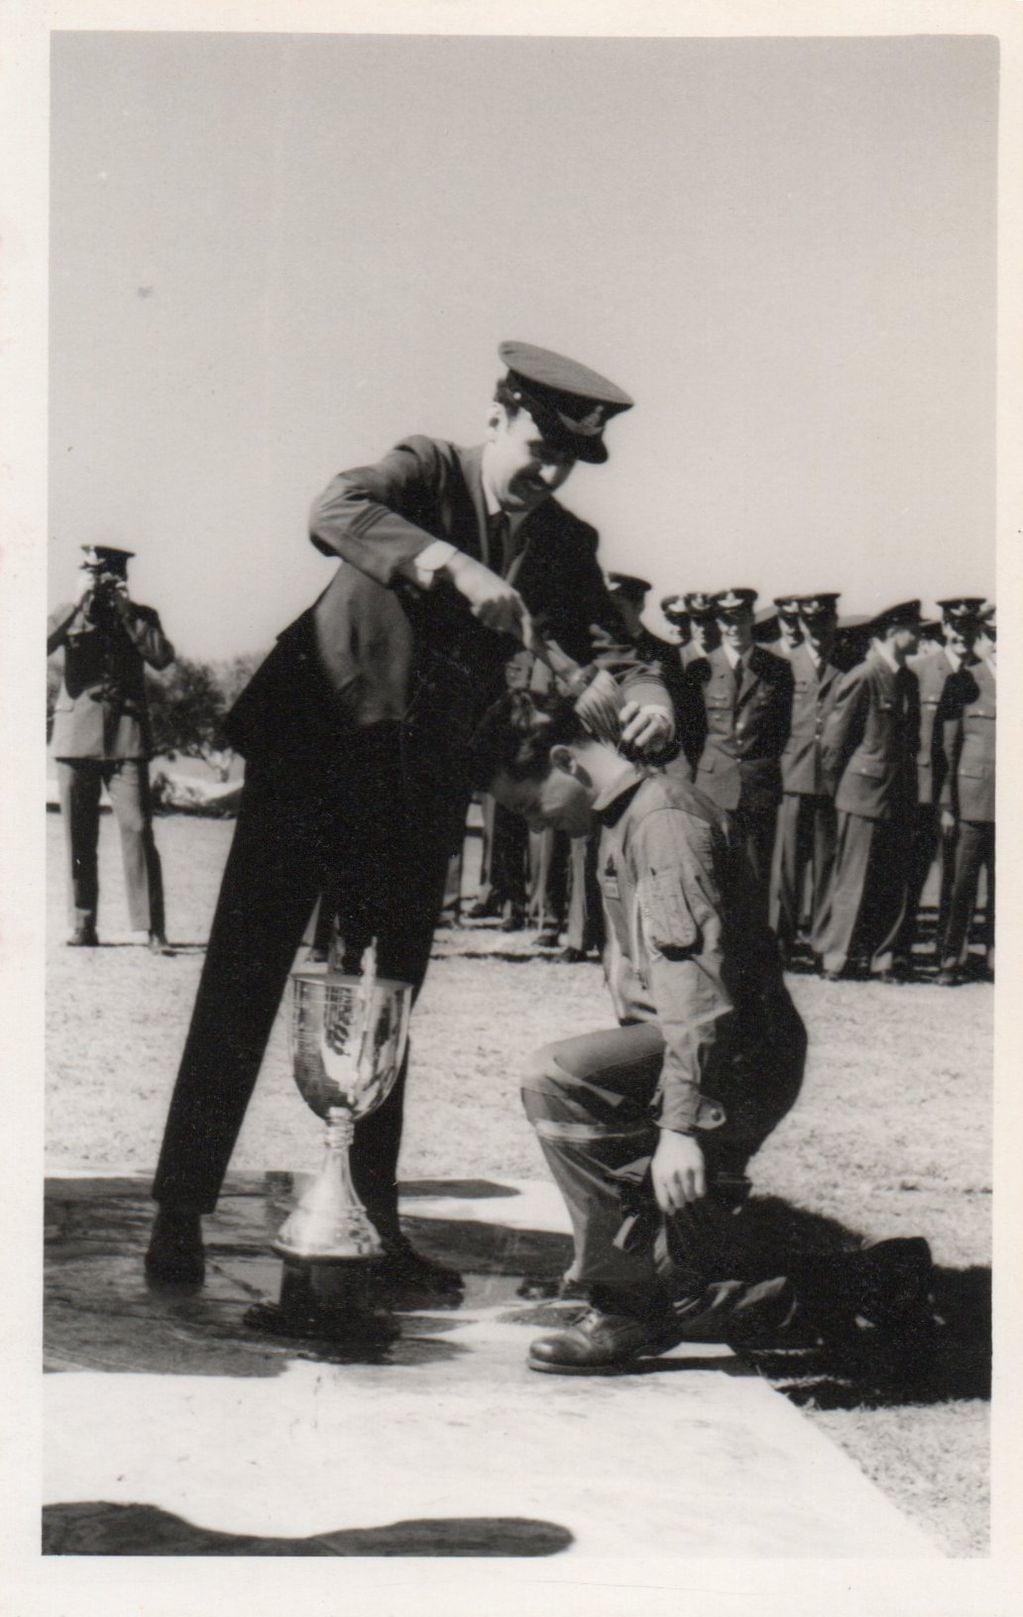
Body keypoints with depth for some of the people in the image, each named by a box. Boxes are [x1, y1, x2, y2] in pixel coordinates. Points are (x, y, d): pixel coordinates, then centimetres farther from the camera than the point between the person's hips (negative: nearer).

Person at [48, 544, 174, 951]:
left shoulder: (140, 616, 11)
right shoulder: (68, 615, 11)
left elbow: (162, 656, -7)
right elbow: (40, 646, -7)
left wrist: (125, 610, -7)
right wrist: (77, 604, -11)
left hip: (126, 736, -1)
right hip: (75, 734, 2)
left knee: (138, 830, -11)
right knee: (78, 837, 3)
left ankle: (152, 928, -11)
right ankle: (83, 925, 11)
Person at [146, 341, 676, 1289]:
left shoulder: (565, 544, 7)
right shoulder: (427, 472, -6)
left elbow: (606, 648, 1)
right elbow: (336, 513, -25)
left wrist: (645, 696, -22)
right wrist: (455, 566, -39)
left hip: (417, 788, 4)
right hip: (310, 756, -4)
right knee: (241, 987, -2)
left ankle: (372, 1221, 19)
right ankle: (179, 1215, 5)